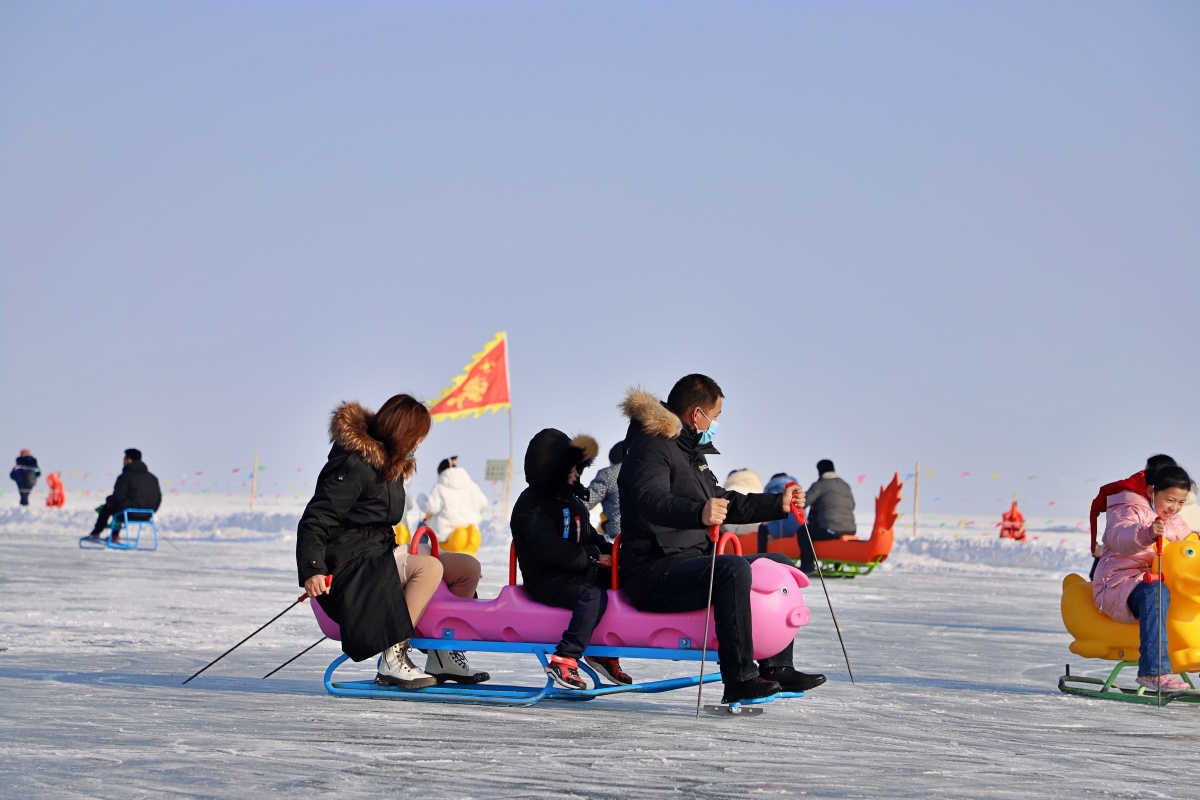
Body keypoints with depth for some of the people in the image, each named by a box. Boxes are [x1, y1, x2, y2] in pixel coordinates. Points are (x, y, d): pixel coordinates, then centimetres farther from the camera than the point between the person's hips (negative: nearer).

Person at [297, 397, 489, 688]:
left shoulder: (391, 464, 14)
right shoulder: (354, 465, -17)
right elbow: (315, 521, -21)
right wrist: (312, 571, -33)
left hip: (382, 554, 10)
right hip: (352, 565, -10)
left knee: (468, 568, 2)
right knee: (429, 567, -32)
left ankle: (443, 656, 6)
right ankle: (393, 660, -30)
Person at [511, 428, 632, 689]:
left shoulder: (571, 501, 21)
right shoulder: (532, 504, -10)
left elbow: (589, 536, 26)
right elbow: (549, 548, -21)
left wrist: (608, 551, 3)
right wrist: (593, 557, -19)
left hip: (573, 572, 9)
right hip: (545, 580, -9)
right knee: (593, 595, -33)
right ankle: (564, 659, -37)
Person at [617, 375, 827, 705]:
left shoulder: (690, 451, 21)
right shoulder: (651, 449, -13)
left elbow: (724, 504, 33)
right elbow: (650, 499, -34)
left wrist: (777, 504, 32)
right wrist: (698, 513, -51)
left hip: (690, 561, 11)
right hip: (654, 572, -11)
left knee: (779, 564, 13)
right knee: (733, 568, -34)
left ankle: (776, 667, 13)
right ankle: (739, 680, -35)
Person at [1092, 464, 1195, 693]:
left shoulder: (1175, 523, 20)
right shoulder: (1129, 511, -7)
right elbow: (1119, 537, -29)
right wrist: (1147, 534, -50)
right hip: (1119, 583, -8)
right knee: (1155, 593, -39)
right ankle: (1154, 671, -47)